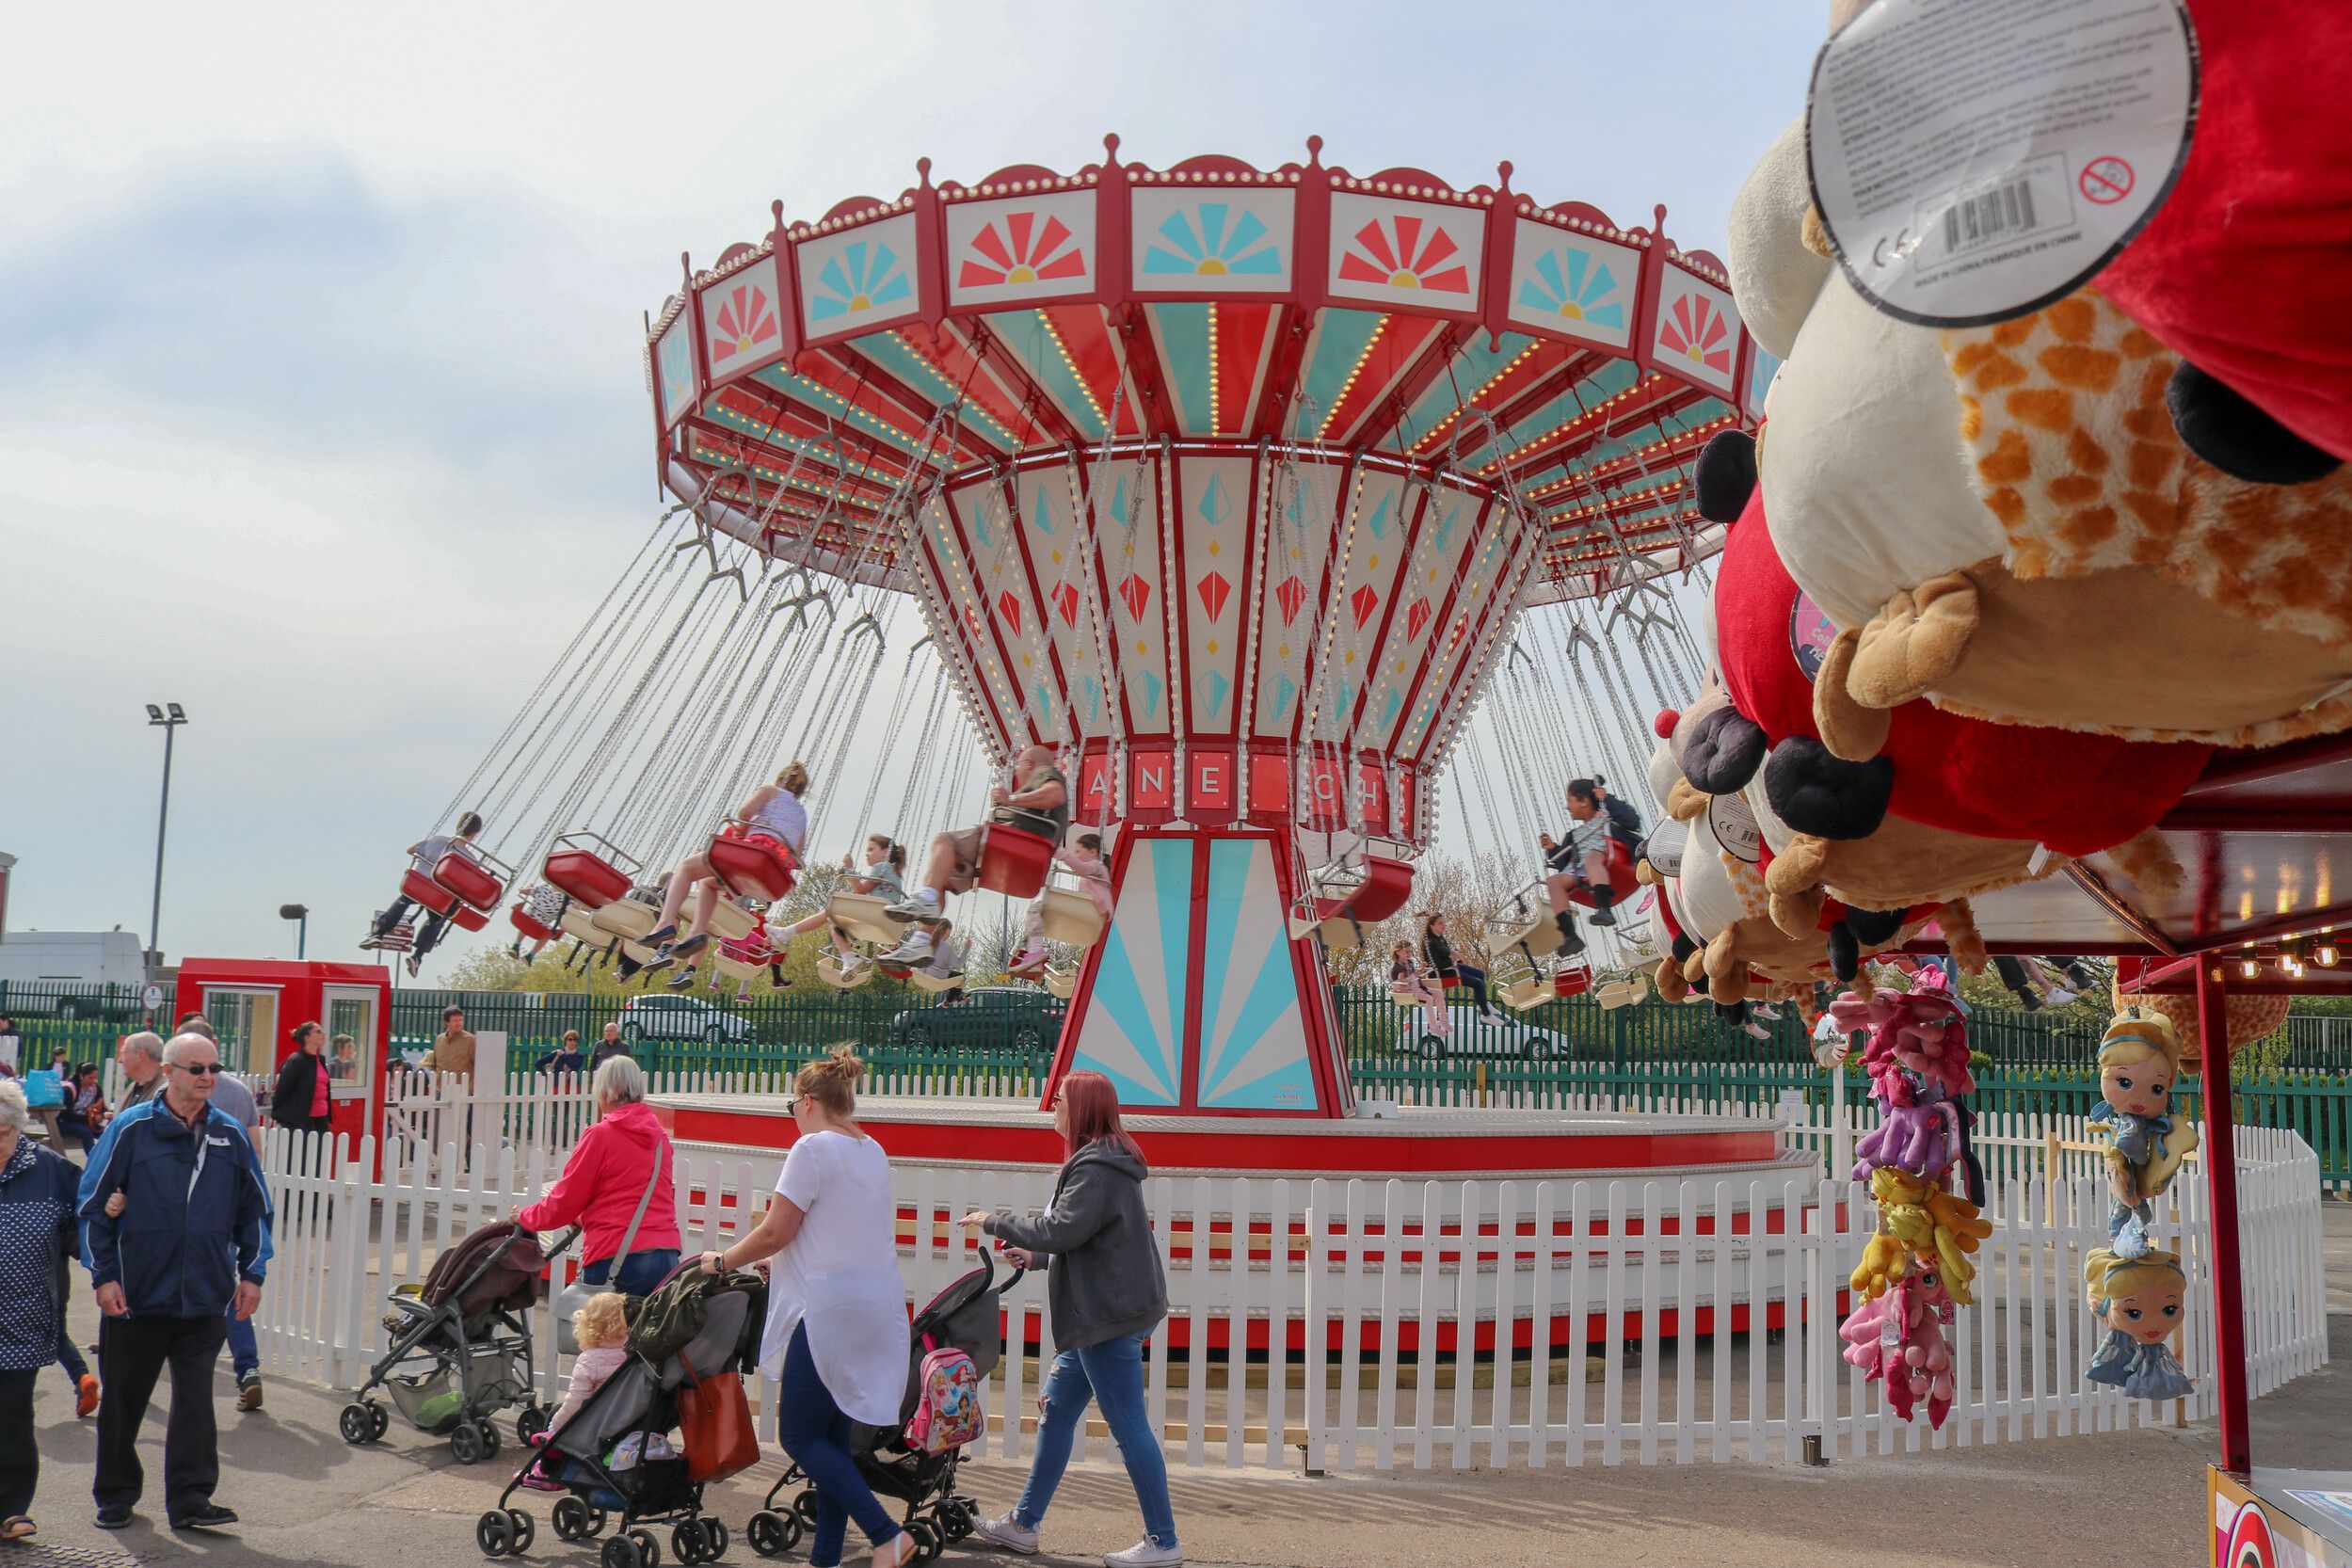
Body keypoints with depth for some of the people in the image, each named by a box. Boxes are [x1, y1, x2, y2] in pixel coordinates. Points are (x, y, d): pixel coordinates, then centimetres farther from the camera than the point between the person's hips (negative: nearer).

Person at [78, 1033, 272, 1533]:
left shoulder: (231, 1135, 5)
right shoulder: (130, 1130, -4)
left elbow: (254, 1210, 13)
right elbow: (93, 1206, -1)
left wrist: (252, 1273, 7)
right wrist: (104, 1276, -6)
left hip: (205, 1300, 1)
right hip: (136, 1298, -1)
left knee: (195, 1400, 0)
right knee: (122, 1399, 12)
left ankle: (190, 1500, 5)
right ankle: (115, 1496, 28)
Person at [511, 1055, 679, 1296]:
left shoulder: (601, 1135, -5)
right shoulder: (660, 1136, 13)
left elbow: (565, 1201, 0)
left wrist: (524, 1216, 19)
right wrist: (586, 1218, 39)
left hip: (617, 1257, -5)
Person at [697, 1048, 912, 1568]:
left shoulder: (813, 1148, -12)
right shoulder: (873, 1152, 14)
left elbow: (775, 1233, -13)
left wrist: (723, 1261, 3)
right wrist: (784, 1267, 25)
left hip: (831, 1308, -9)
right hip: (878, 1305, 9)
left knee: (799, 1435, 1)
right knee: (832, 1435, 13)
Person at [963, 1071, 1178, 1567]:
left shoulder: (1096, 1168, -17)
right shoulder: (1104, 1162, 16)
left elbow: (1063, 1229, -25)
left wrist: (995, 1222, -13)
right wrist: (1037, 1257, 20)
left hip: (1111, 1313, -11)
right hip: (1105, 1310, 11)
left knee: (1129, 1426, -4)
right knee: (1055, 1410, 15)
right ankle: (1023, 1525, 24)